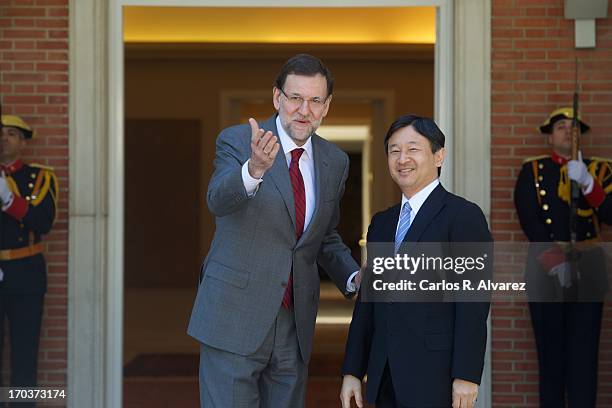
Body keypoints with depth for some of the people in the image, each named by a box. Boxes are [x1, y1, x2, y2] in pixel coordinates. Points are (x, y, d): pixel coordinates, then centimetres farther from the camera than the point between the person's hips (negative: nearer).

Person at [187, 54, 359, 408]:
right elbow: (218, 199, -27)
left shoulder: (335, 162, 9)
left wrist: (354, 278, 2)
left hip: (295, 325, 5)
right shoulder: (237, 141, -7)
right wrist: (254, 169, -47)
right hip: (235, 320, -5)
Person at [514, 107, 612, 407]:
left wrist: (587, 183, -19)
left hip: (587, 267, 1)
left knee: (584, 356, -3)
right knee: (551, 354, 0)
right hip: (545, 266, 0)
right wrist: (554, 262, -15)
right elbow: (529, 220, -5)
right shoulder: (532, 171, 8)